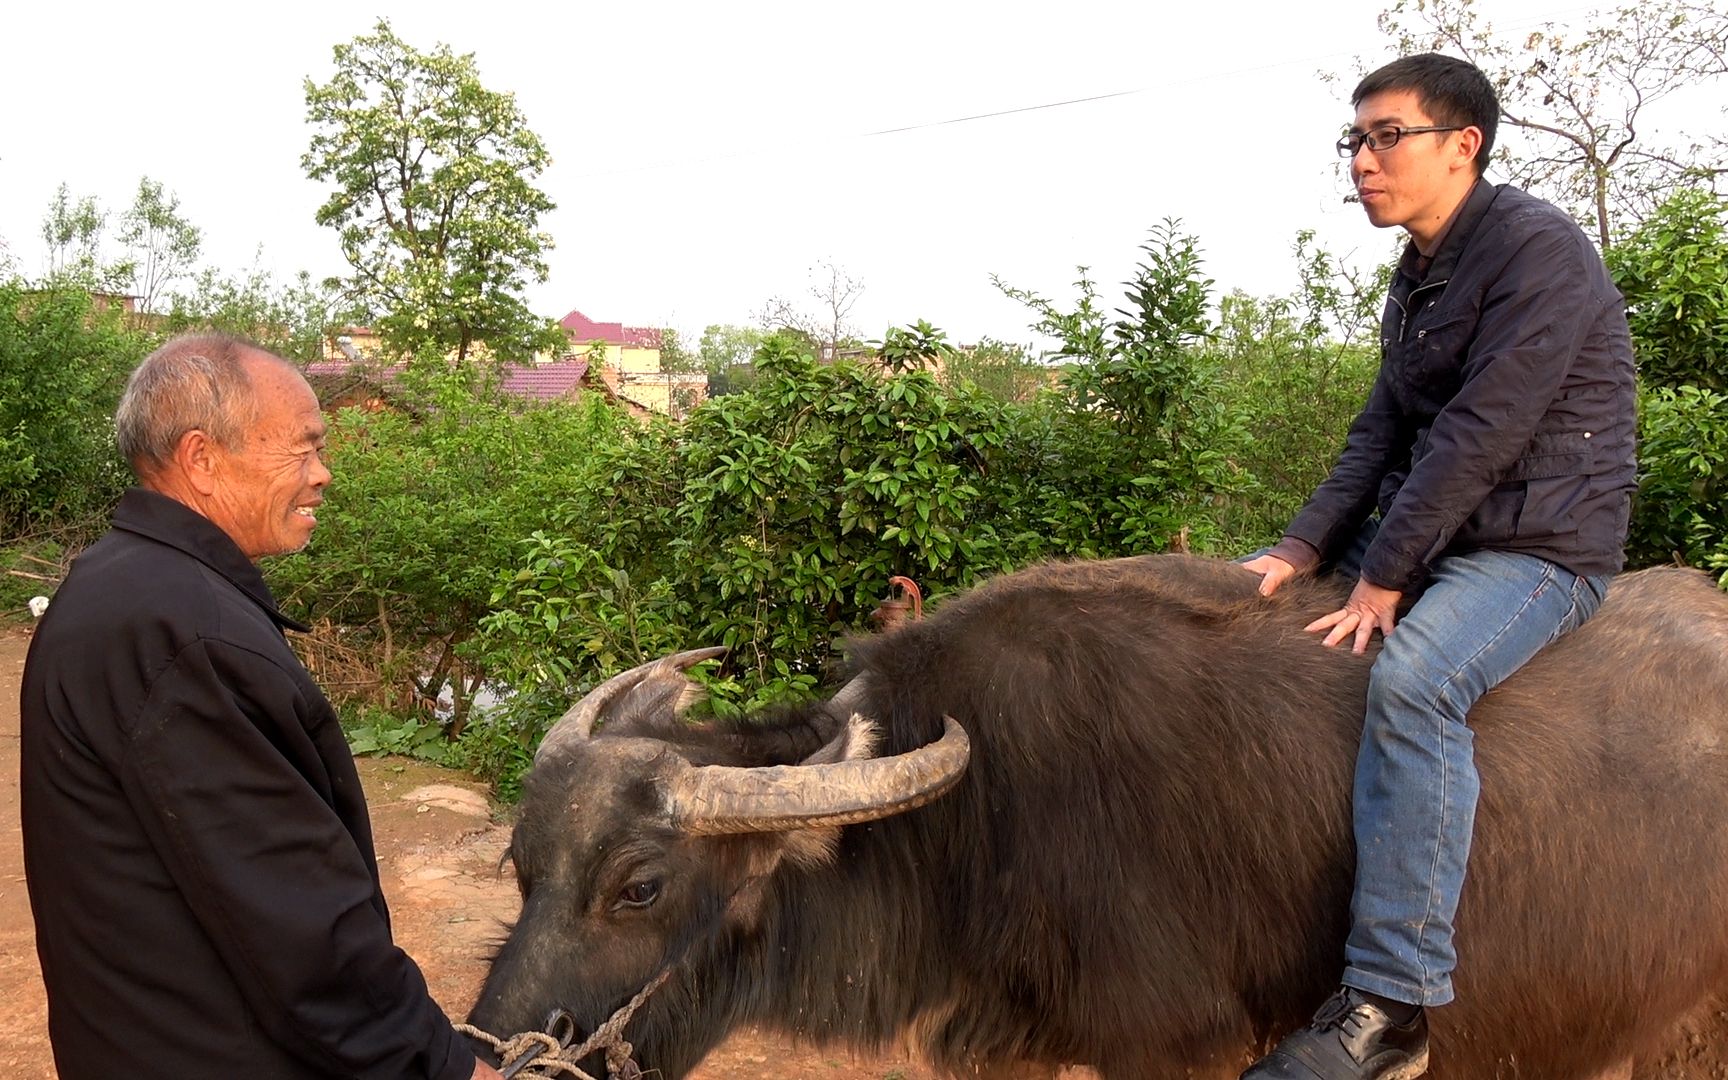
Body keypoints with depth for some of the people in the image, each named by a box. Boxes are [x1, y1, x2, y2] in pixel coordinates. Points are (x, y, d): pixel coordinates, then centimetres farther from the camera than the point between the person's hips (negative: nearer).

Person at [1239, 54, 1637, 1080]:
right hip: (1429, 531, 9)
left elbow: (1481, 435, -22)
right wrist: (1307, 545, -7)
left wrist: (1384, 578, -22)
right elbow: (1383, 432, 8)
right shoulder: (1418, 276, 13)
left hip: (1542, 547, -9)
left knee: (1412, 676, -36)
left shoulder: (1538, 247, -15)